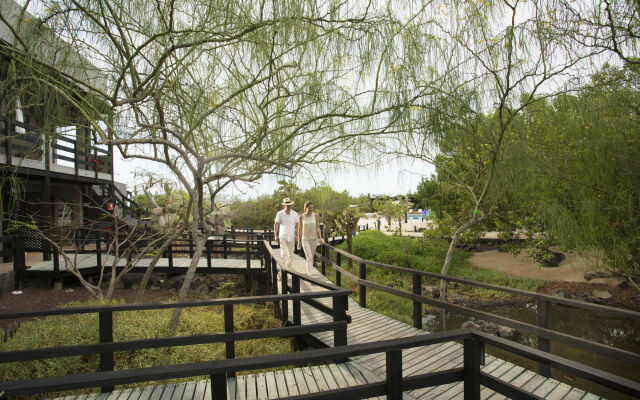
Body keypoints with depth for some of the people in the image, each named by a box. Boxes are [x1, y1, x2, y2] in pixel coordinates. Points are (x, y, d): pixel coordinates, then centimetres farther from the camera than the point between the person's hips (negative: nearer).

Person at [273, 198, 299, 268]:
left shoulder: (295, 214, 1)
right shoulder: (280, 214, -4)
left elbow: (297, 225, 6)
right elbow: (276, 224, 0)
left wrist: (296, 235, -2)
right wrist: (276, 235, -5)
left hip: (291, 236, 2)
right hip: (282, 236, -2)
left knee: (291, 254, 8)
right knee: (283, 253, -11)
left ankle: (289, 268, 23)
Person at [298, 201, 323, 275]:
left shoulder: (315, 215, -5)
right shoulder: (301, 216, -9)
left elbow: (317, 227, -2)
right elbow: (299, 229, -2)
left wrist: (320, 238, -10)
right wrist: (299, 240, 2)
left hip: (314, 239, 3)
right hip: (305, 239, -2)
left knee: (311, 257, 14)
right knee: (309, 257, -12)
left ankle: (309, 271, 32)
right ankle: (309, 274, -13)